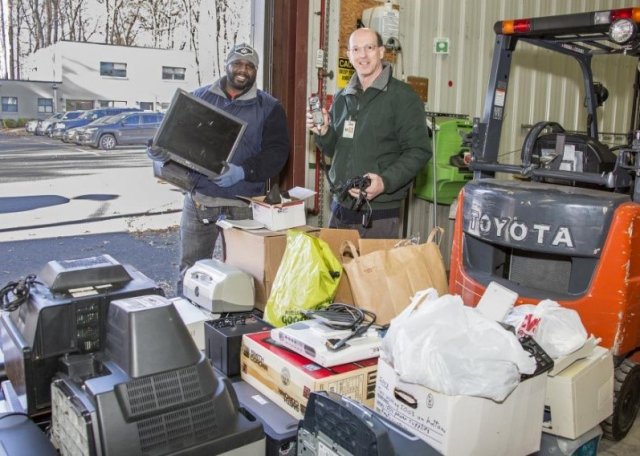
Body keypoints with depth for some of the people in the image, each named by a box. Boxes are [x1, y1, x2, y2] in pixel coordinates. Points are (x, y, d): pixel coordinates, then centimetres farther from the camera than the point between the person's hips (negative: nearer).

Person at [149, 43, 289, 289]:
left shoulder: (269, 107, 5)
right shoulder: (198, 97, 11)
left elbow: (276, 152, -4)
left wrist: (243, 171, -20)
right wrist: (160, 151, -8)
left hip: (244, 203, -1)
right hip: (200, 198, 2)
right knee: (191, 268, 7)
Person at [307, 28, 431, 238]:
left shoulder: (403, 97, -6)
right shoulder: (342, 98, 13)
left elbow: (419, 152, -11)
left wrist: (385, 182, -23)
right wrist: (323, 133, -1)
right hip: (339, 211, 6)